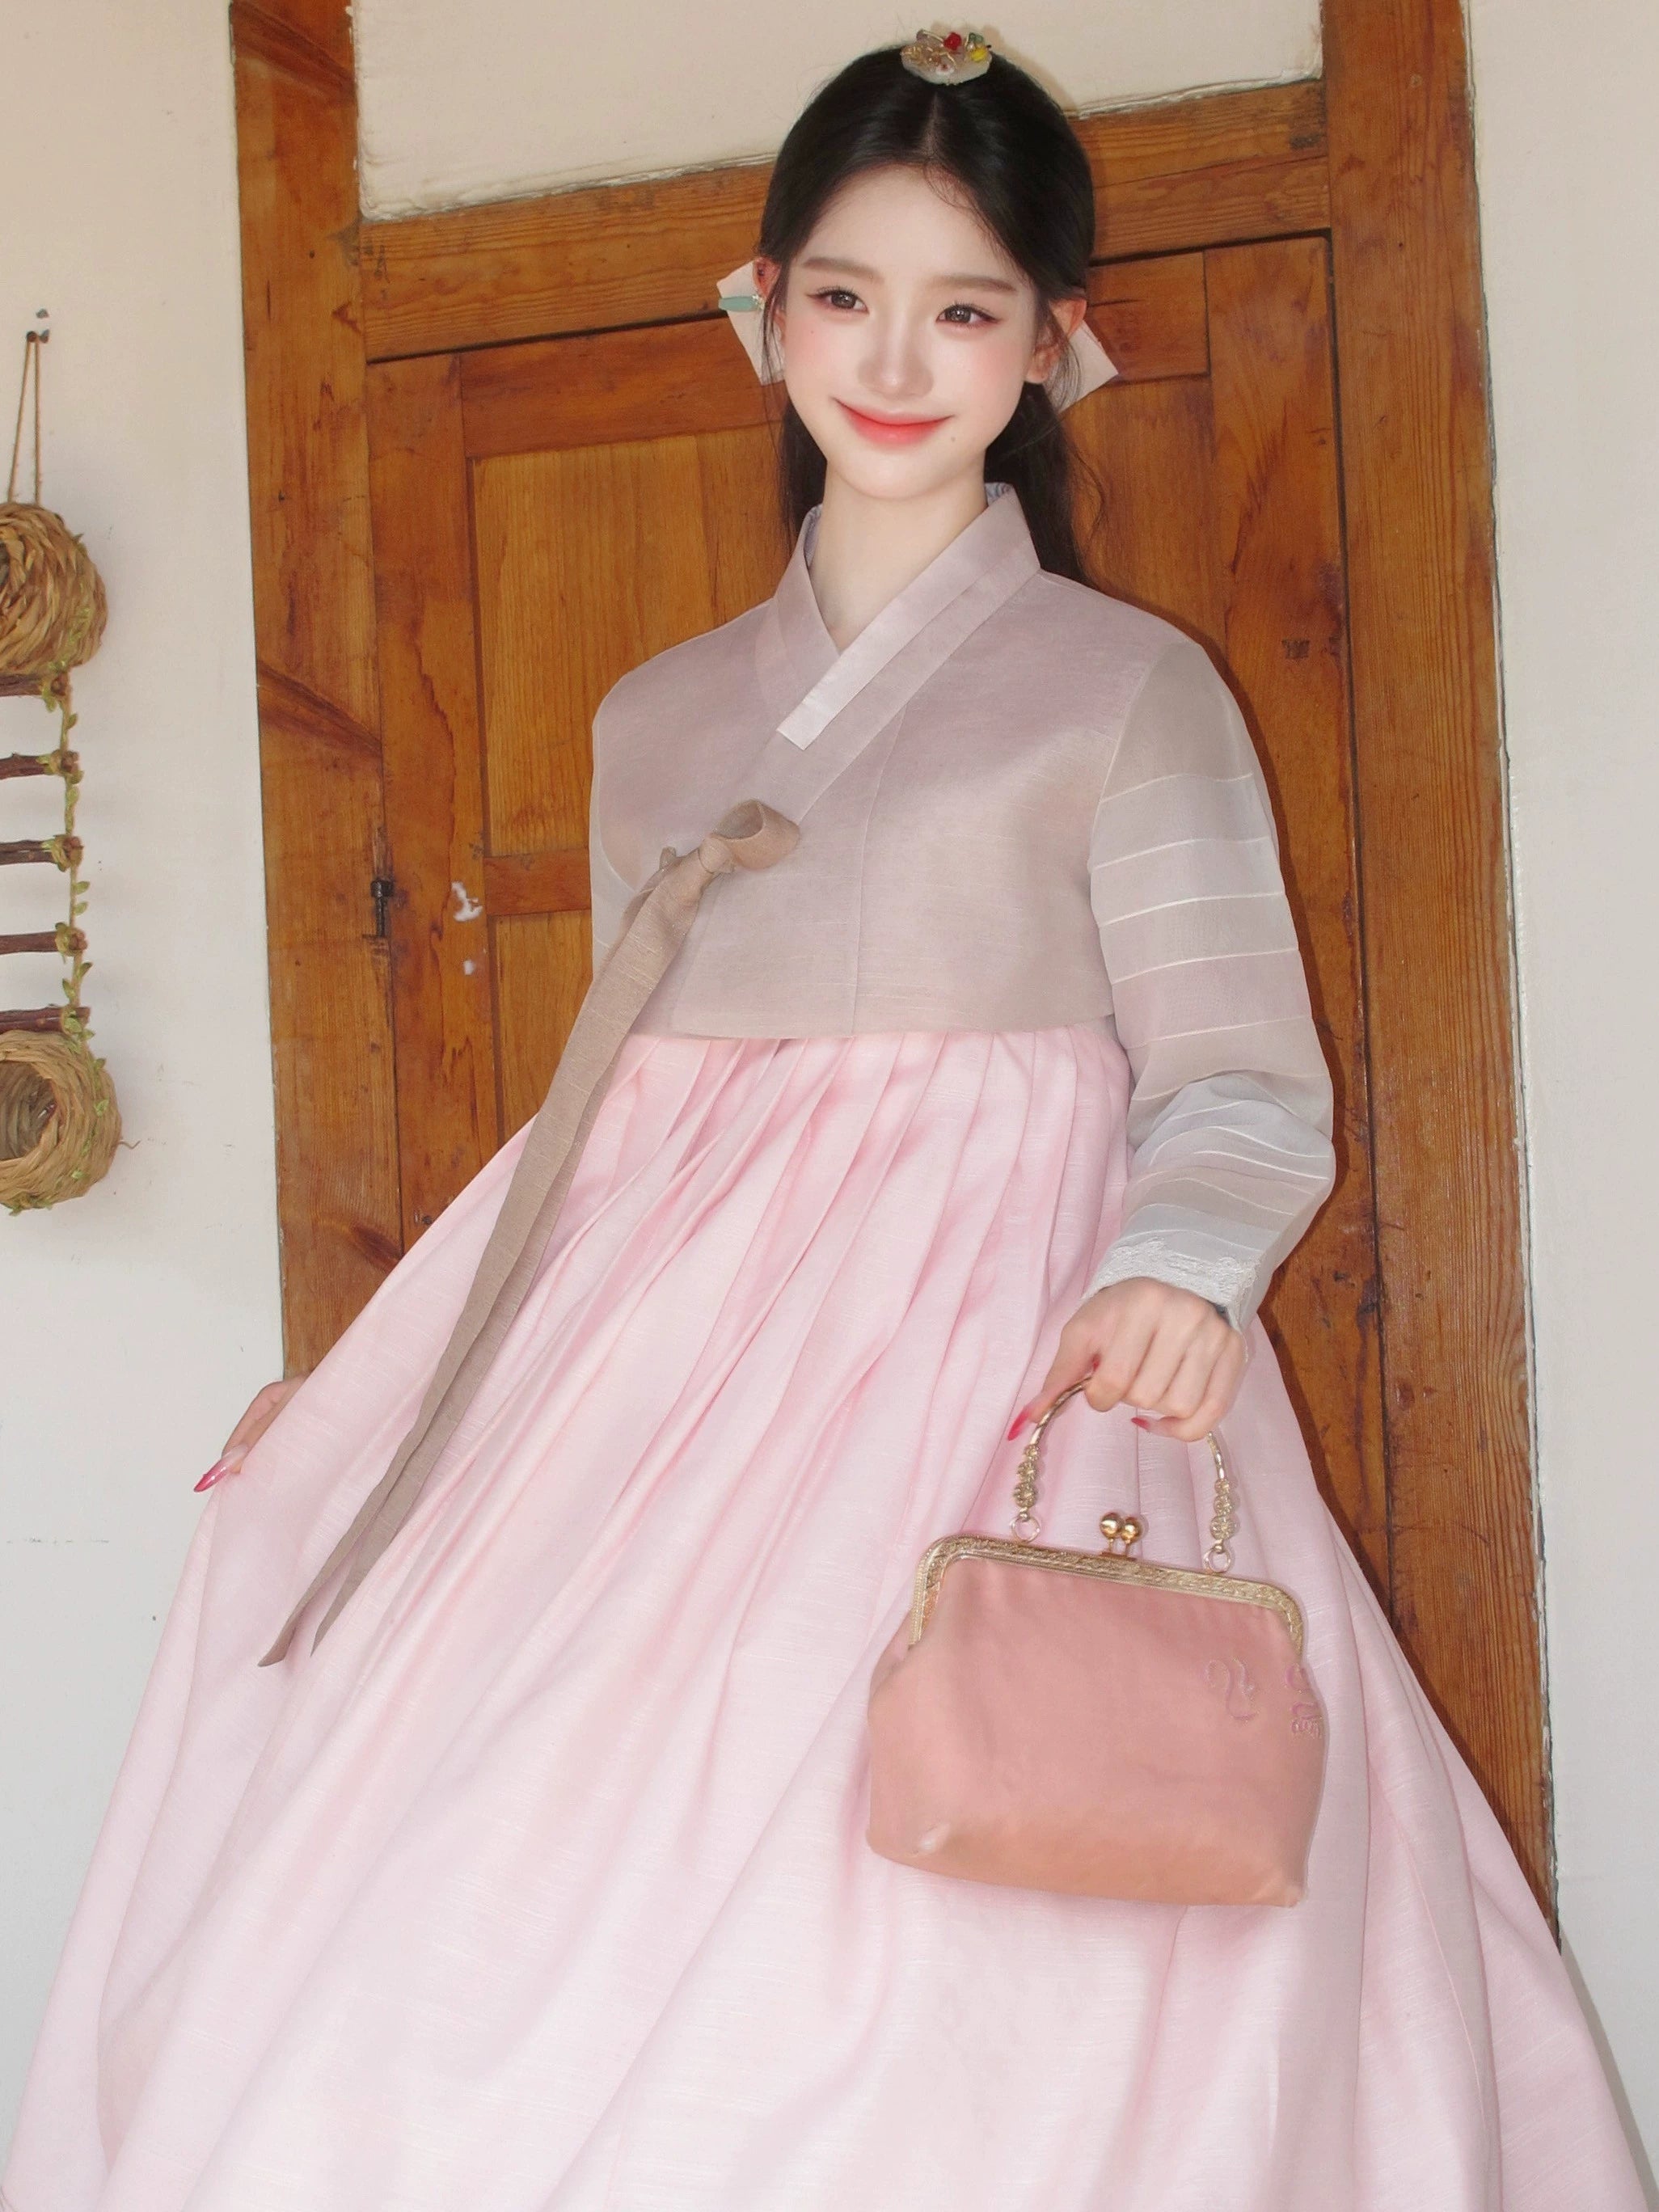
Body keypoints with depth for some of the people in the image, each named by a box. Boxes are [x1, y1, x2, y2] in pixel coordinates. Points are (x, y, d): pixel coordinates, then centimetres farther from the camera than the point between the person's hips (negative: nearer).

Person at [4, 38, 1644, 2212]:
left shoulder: (1129, 686, 3)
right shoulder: (656, 715, 18)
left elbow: (1241, 1083, -3)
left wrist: (1180, 1275, -25)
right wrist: (376, 1366, 18)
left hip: (1000, 1378, -4)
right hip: (674, 1360, 5)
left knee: (900, 1999, -14)